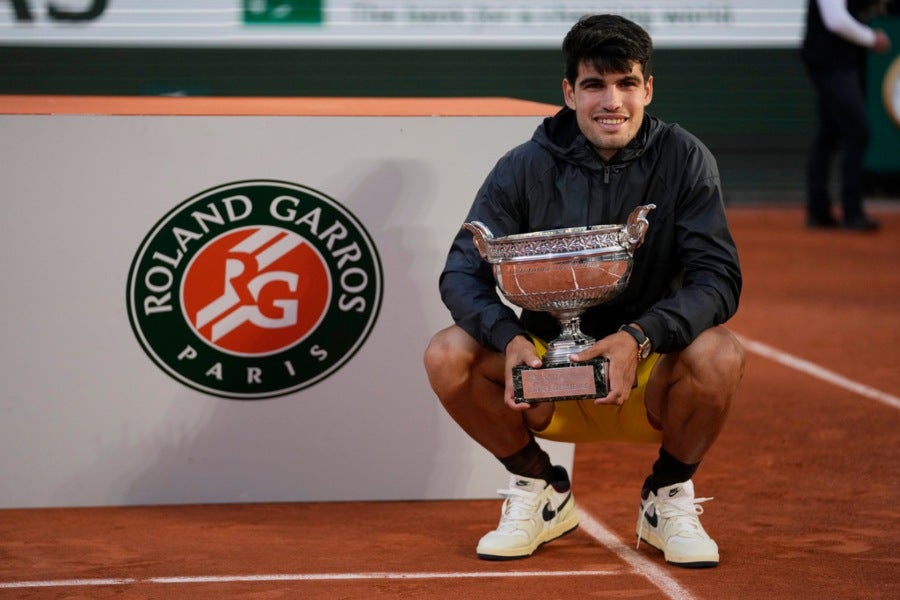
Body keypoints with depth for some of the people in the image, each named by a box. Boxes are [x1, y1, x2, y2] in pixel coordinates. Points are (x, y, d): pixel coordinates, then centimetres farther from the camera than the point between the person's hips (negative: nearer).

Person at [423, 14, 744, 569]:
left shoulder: (684, 159, -8)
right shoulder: (524, 169, -5)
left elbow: (719, 278, -16)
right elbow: (462, 274, -9)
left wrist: (641, 337, -34)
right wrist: (510, 339, -31)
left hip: (648, 381, -1)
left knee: (720, 354, -32)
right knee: (448, 354, -23)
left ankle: (669, 498, -2)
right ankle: (543, 492, 2)